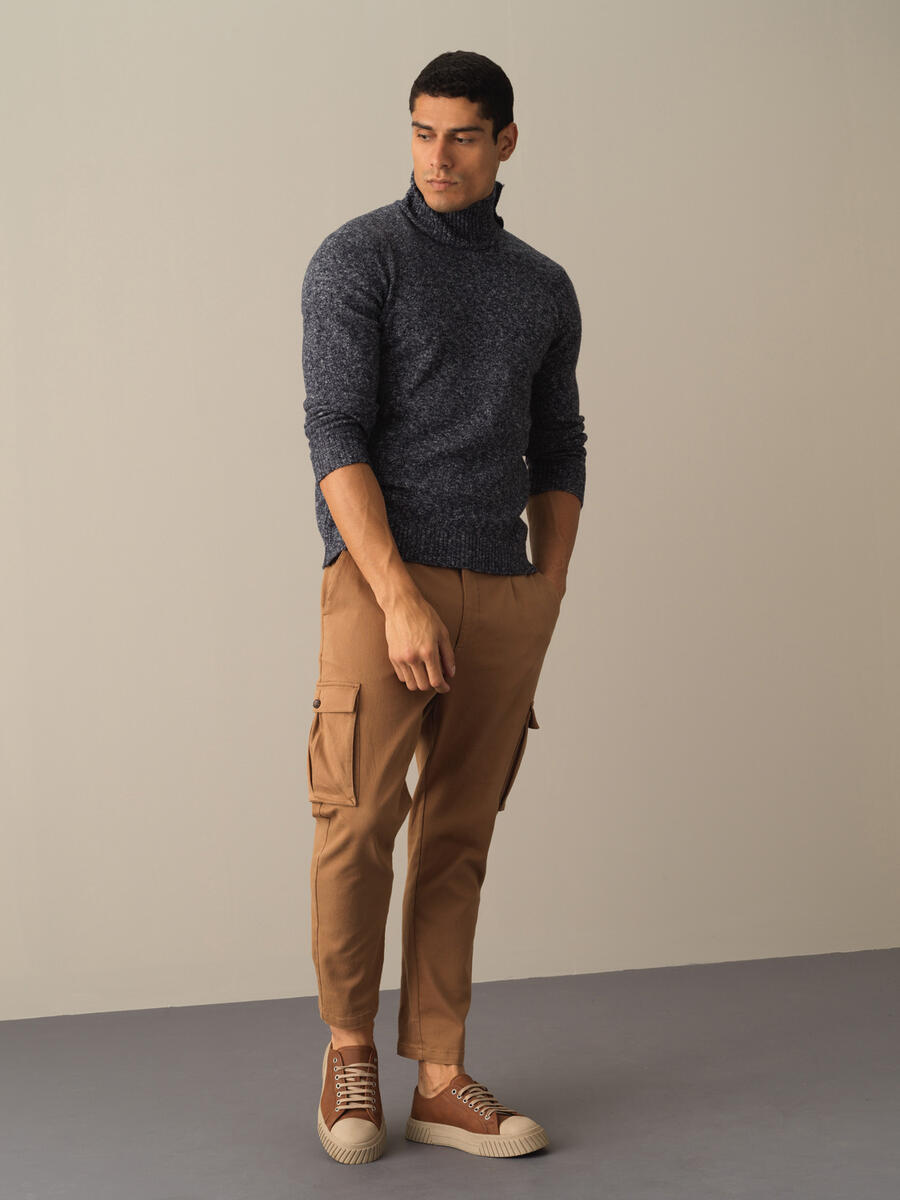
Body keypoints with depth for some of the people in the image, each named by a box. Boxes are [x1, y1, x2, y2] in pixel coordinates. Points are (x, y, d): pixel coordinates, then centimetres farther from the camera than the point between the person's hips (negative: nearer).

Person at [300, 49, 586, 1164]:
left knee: (457, 840, 6)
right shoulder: (357, 259, -3)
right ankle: (349, 1044, 13)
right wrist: (402, 601, -19)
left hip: (502, 593, 5)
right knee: (357, 825, -9)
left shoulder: (544, 289, 14)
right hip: (380, 580, -5)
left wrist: (548, 597, 9)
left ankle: (441, 1081, 12)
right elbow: (336, 438, -11)